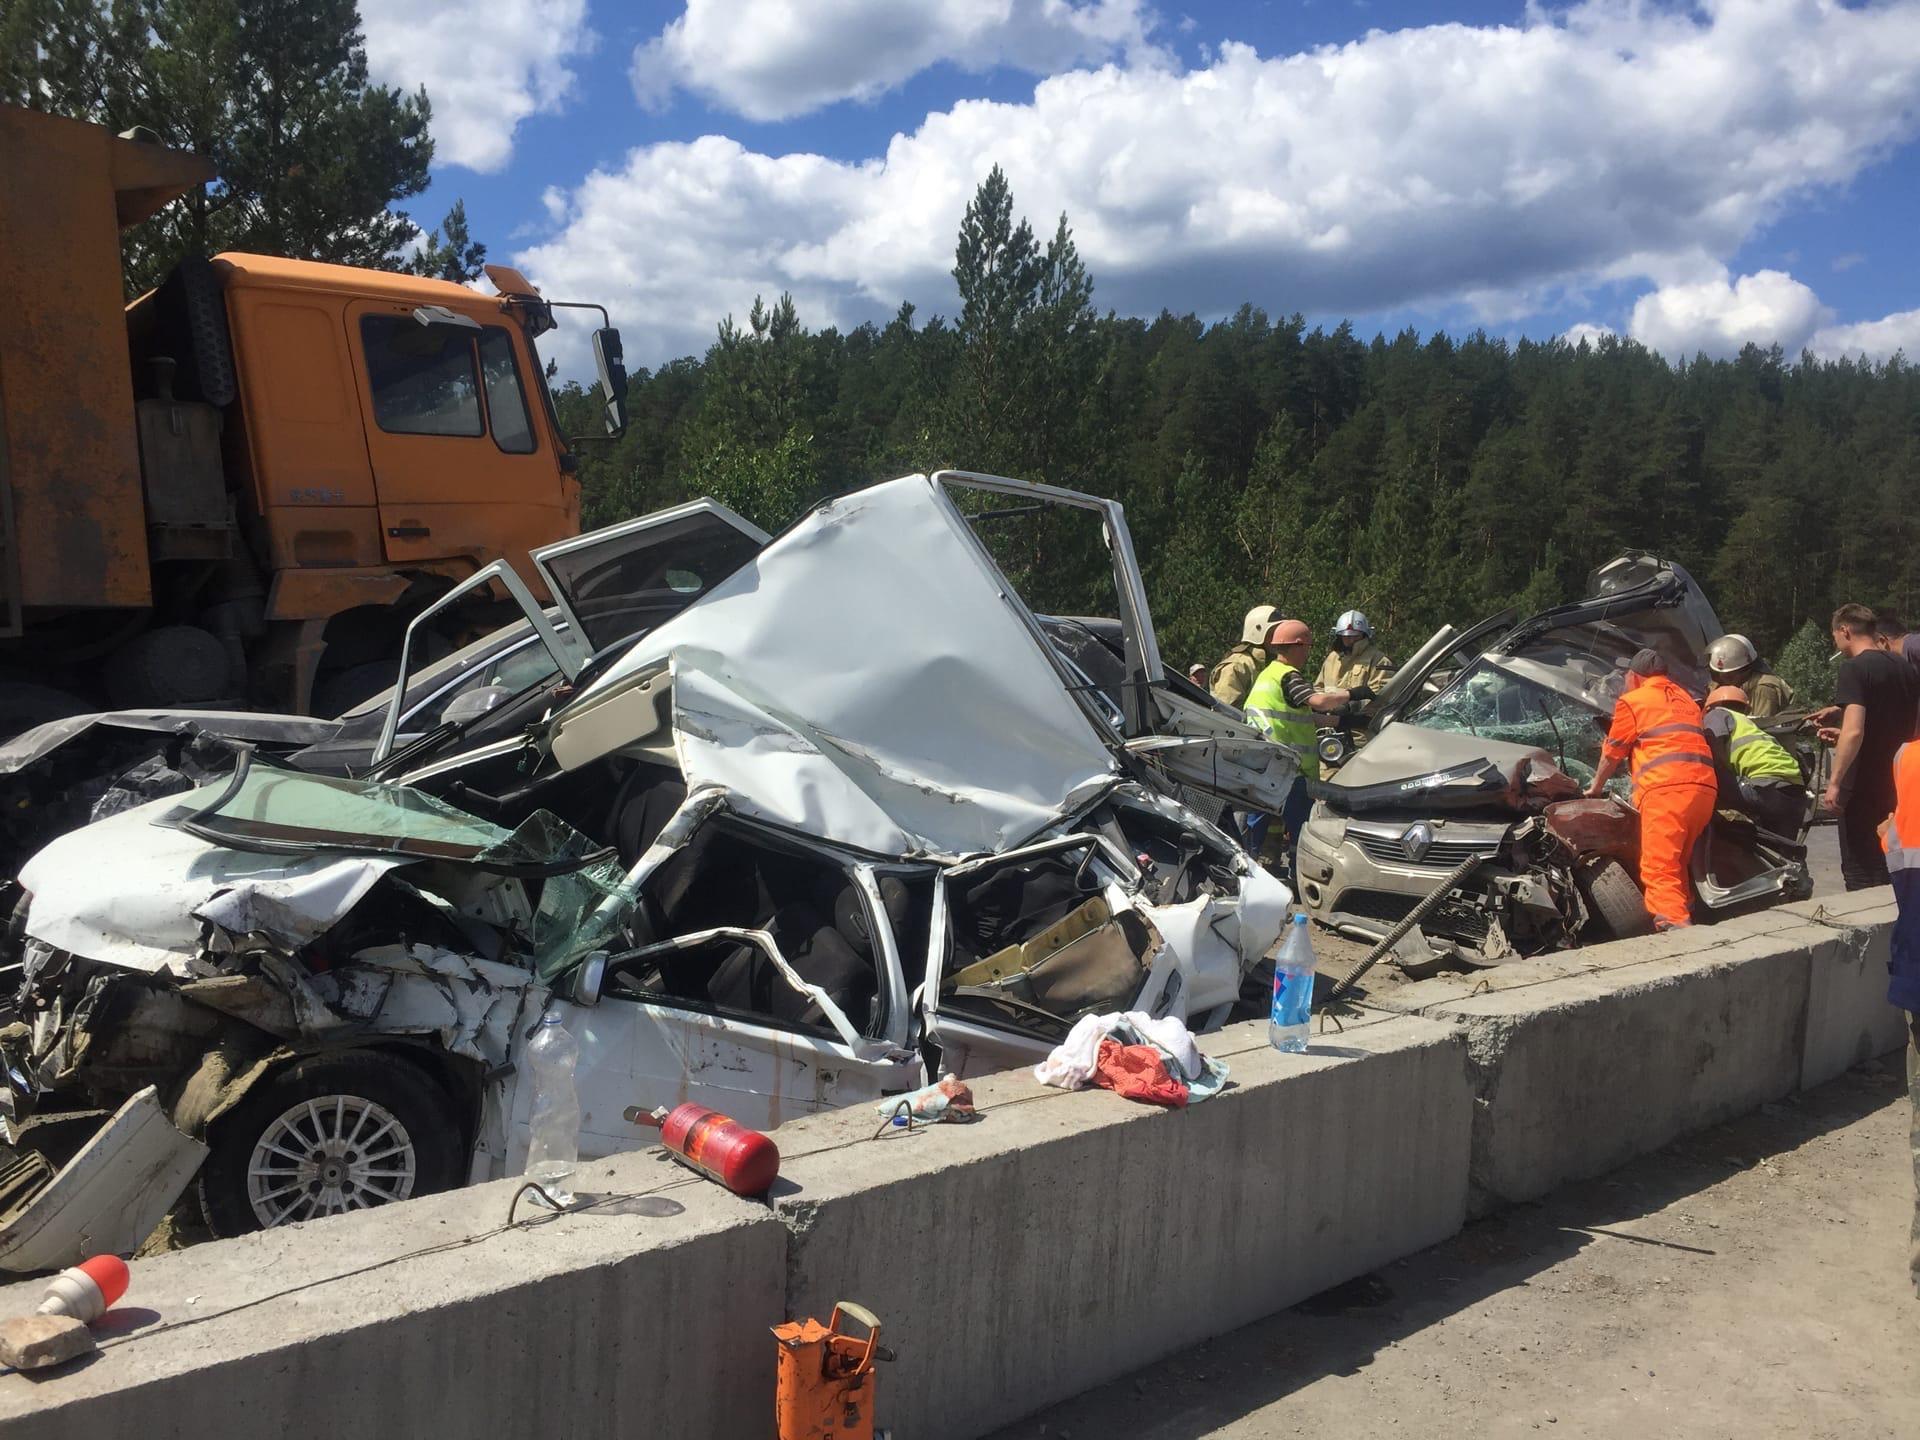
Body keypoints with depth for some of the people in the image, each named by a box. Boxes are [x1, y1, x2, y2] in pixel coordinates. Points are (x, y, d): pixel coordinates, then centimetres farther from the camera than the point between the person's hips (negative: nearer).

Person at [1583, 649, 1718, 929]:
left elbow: (1612, 755, 16)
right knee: (1678, 865, 17)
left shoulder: (1631, 700, 10)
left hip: (1667, 788, -7)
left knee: (1660, 869, -14)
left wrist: (1595, 788, 32)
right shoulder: (1686, 699, 29)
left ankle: (1673, 926, -31)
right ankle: (1685, 918, 13)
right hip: (1705, 787, 7)